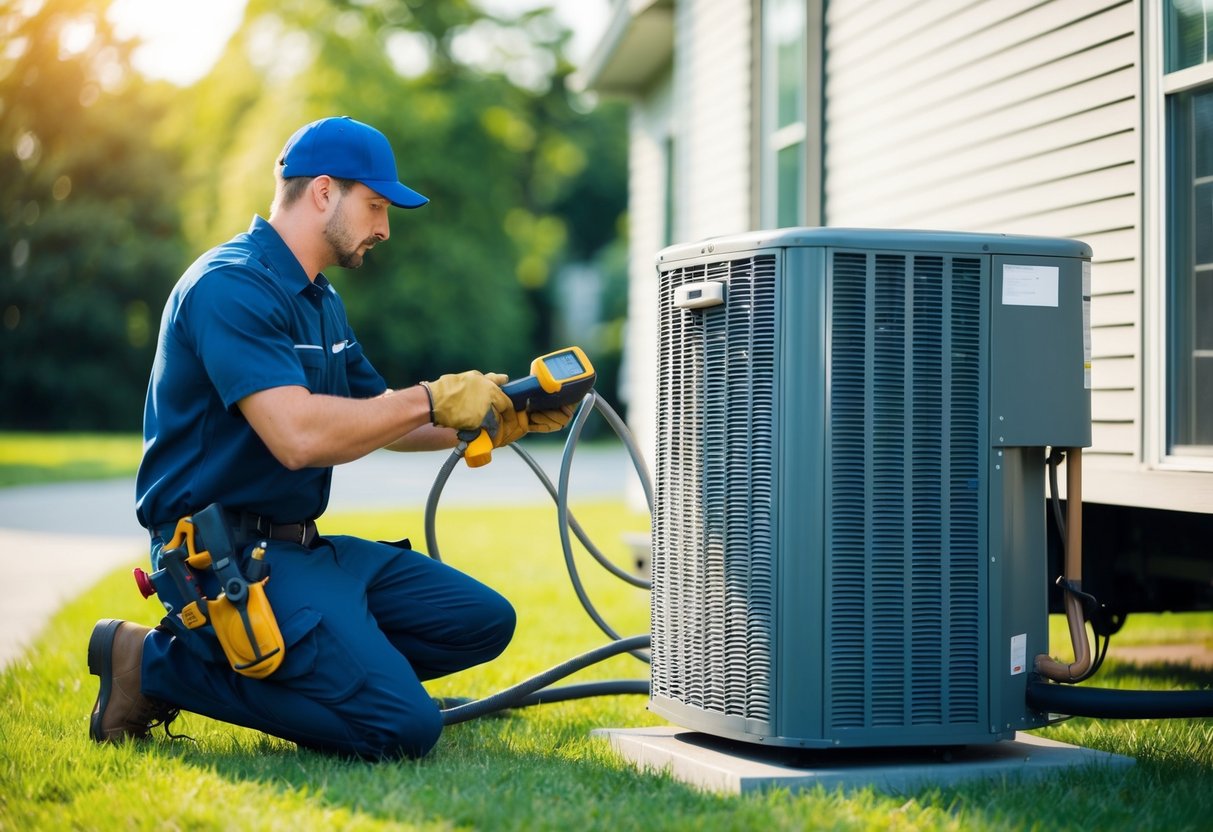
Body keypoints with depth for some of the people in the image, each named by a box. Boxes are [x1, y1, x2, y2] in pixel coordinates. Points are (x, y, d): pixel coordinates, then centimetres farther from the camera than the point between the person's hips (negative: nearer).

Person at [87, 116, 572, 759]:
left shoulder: (320, 300, 18)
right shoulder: (231, 286, -16)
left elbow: (382, 420, 24)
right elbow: (297, 436, -28)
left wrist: (503, 417, 10)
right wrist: (432, 400, -17)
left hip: (302, 547, 10)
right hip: (228, 554, -10)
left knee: (482, 620, 6)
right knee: (404, 727, -20)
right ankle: (156, 663, -8)